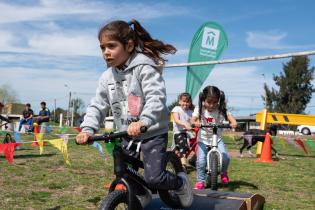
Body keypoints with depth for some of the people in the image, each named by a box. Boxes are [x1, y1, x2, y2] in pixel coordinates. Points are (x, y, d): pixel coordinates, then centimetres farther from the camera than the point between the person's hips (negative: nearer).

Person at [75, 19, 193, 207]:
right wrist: (88, 129, -14)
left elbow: (156, 98, -28)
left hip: (153, 132, -6)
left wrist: (142, 122, -44)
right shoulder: (107, 77, 4)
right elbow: (97, 106, 3)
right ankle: (141, 194, 39)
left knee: (154, 178, -15)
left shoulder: (145, 68, -16)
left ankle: (181, 181, 16)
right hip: (127, 135, 7)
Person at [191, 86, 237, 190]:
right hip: (203, 140, 0)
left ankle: (223, 173, 14)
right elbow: (193, 119, -15)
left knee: (225, 157, -17)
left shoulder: (221, 110, -6)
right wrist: (196, 123, -39)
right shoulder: (199, 109, -6)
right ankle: (200, 181, 7)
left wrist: (233, 122, -39)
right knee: (201, 161, -14)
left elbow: (229, 116, -17)